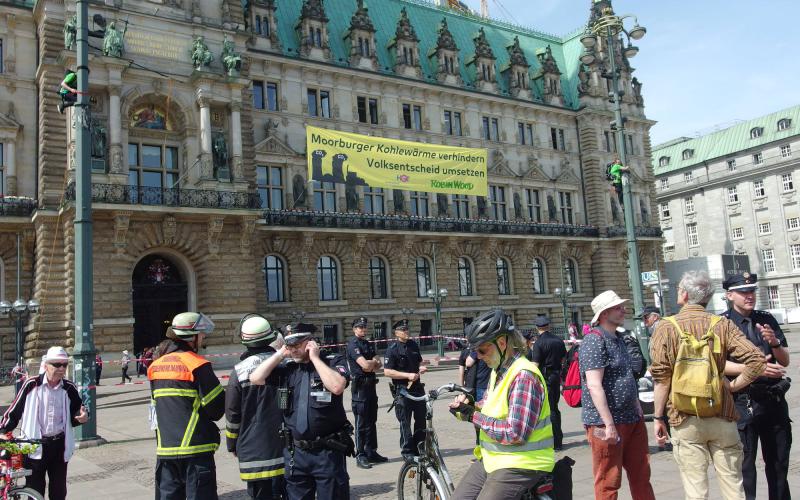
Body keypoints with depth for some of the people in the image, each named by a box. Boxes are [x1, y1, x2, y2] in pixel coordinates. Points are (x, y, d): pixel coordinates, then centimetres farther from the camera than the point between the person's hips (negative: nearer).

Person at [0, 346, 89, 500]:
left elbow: (73, 416, 11)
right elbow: (14, 410, 1)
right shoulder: (32, 384, -8)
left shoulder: (70, 388, -1)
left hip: (59, 445, 2)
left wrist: (82, 417, -10)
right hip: (34, 445, -2)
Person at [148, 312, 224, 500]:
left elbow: (158, 404, 14)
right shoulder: (197, 364, -12)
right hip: (195, 448, -6)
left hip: (165, 448, 6)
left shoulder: (156, 366, 8)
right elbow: (217, 407, -10)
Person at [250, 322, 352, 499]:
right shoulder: (286, 368, 6)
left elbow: (337, 387, -25)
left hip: (328, 452, -4)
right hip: (295, 452, 4)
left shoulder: (333, 362, -6)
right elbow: (255, 379, -3)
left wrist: (314, 357, -17)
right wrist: (280, 354, -3)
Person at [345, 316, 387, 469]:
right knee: (361, 423, -4)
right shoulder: (353, 344, -11)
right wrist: (374, 361, -1)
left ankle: (372, 452, 21)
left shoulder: (368, 344, 17)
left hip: (371, 385, 9)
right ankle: (360, 456, 1)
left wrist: (372, 365, -10)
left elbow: (378, 365, 11)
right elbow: (365, 365, -21)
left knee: (371, 421, 13)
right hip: (360, 386, -8)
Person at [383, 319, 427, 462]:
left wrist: (421, 367, -1)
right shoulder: (392, 349, -10)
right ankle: (407, 452, 14)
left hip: (417, 387, 6)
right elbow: (387, 371, -16)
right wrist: (408, 375, -21)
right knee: (405, 422, 2)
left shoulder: (413, 345, 8)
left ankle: (419, 448, 27)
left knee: (421, 419, 12)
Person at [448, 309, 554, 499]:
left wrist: (474, 417, -18)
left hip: (520, 466, -9)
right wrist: (468, 407, -2)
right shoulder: (499, 371, 9)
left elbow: (516, 434, -26)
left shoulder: (523, 376, -20)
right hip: (492, 460, 9)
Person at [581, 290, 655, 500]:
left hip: (632, 419, 9)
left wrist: (639, 411, 19)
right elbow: (595, 386, -22)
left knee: (641, 476, 16)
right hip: (606, 422, -9)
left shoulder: (618, 339, 15)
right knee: (608, 482, 1)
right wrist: (609, 424, -24)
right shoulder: (594, 341, -15)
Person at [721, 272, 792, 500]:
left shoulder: (766, 319, 9)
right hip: (743, 402, -5)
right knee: (745, 464, -1)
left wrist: (774, 342, -9)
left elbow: (785, 361, 10)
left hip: (774, 400, 5)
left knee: (779, 462, 16)